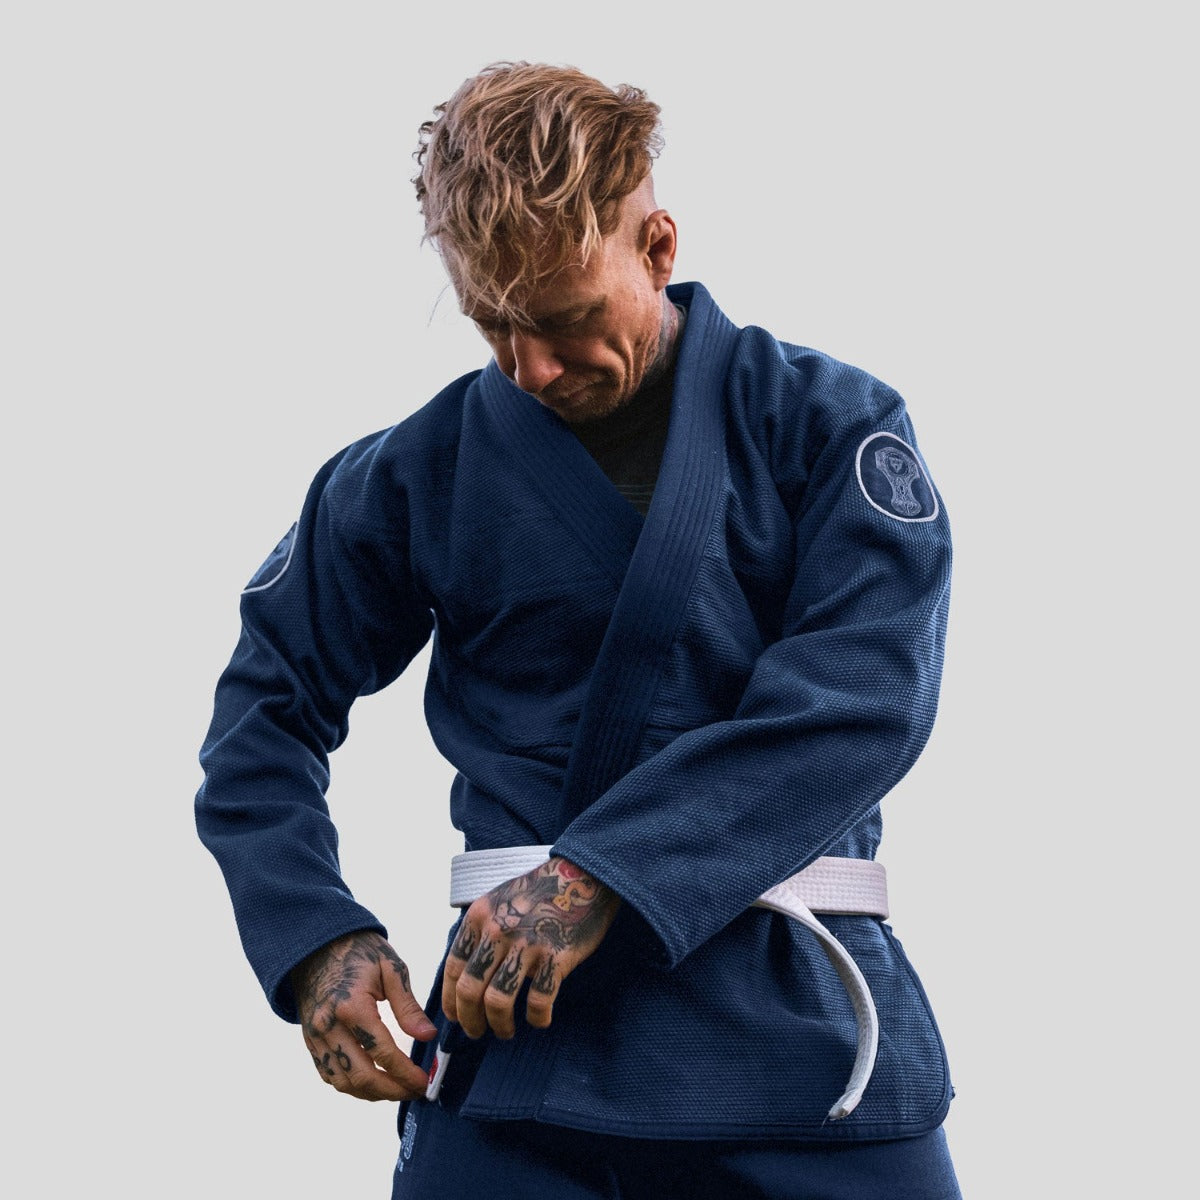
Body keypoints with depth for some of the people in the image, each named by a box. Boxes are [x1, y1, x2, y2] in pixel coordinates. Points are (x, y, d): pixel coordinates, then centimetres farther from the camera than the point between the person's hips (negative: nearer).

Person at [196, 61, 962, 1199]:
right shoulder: (423, 468, 4)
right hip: (523, 1032, 1)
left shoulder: (828, 426, -1)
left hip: (793, 1027, 0)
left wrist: (604, 874, -22)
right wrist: (314, 937, -8)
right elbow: (267, 708, 9)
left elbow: (865, 691, -14)